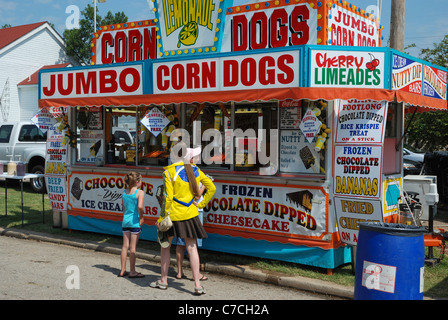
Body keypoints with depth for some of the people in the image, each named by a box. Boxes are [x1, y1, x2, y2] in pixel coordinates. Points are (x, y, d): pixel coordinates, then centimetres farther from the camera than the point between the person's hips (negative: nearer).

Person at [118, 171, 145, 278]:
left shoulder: (124, 192, 8)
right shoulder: (140, 192, -11)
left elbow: (124, 208, 15)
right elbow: (140, 207, -25)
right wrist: (141, 217, -10)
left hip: (125, 221, 6)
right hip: (135, 221, -6)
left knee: (125, 246, 11)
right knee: (133, 246, 1)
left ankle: (123, 270, 17)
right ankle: (132, 271, 8)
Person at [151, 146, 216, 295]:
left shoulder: (169, 172, -12)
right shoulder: (195, 170, 3)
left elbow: (167, 197, -14)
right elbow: (212, 188, 4)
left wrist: (161, 218, -8)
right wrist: (201, 204, 9)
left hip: (173, 215, -3)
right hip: (190, 214, 4)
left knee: (165, 246, 14)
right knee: (191, 248, 5)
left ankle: (163, 281, 24)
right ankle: (197, 284, 1)